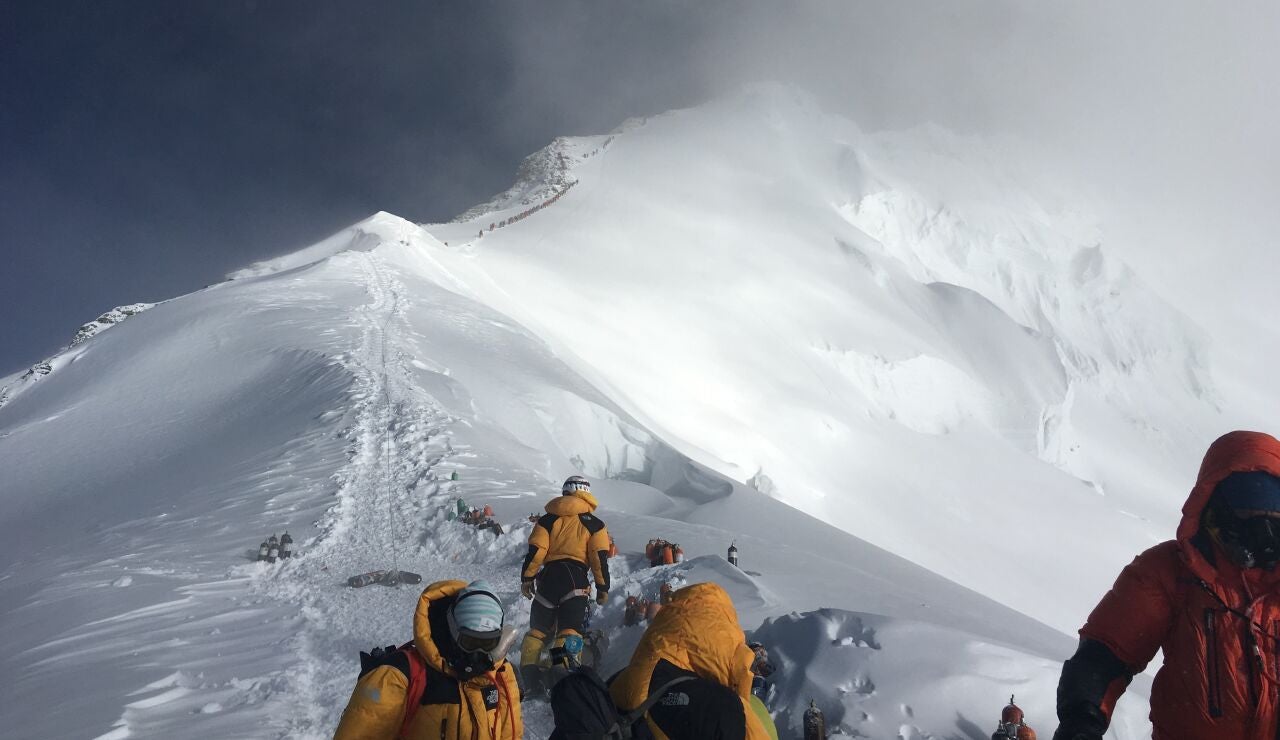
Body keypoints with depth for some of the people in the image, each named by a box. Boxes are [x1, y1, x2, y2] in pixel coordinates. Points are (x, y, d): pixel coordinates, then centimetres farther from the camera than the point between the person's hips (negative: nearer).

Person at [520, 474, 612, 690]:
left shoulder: (548, 519, 9)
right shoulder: (594, 524, 6)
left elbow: (535, 551, 2)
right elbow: (600, 558, 0)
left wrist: (527, 578, 9)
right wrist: (603, 588, 5)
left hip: (549, 575, 2)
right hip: (575, 577, -2)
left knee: (538, 627, 13)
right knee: (570, 630, -7)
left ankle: (529, 675, 7)